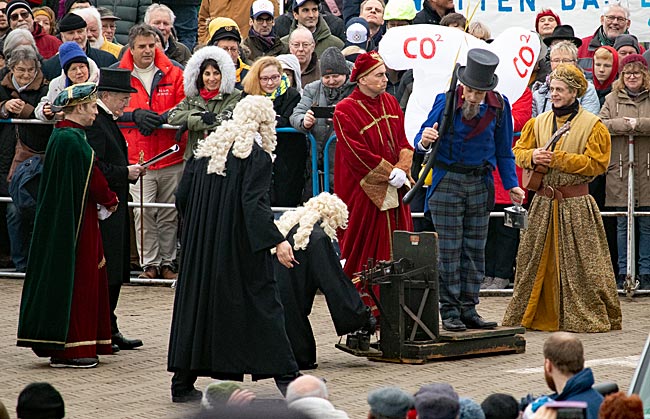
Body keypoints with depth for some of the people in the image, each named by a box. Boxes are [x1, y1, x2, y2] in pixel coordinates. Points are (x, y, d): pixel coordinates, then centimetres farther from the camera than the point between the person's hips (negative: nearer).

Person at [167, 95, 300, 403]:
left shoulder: (204, 149, 8)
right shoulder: (256, 155, -10)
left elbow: (182, 196, 9)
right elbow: (255, 202, -20)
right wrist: (276, 241, -23)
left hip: (201, 247, 5)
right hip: (240, 247, -5)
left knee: (198, 303, 10)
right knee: (262, 304, 2)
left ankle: (183, 383, 10)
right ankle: (285, 377, -1)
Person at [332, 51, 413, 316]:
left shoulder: (389, 103, 11)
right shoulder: (345, 111, -10)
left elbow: (402, 141, 11)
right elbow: (357, 154, -15)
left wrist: (402, 169, -7)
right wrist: (390, 173, -13)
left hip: (393, 191, 6)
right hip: (364, 193, -6)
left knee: (396, 250, 4)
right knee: (364, 254, -3)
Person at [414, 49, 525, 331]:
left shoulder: (499, 106, -1)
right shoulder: (445, 101, -9)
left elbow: (504, 151, 10)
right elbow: (422, 138, -6)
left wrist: (511, 184, 2)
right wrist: (424, 141, -30)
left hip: (480, 184, 3)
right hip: (447, 181, -3)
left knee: (475, 250, 7)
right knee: (449, 249, -3)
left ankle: (468, 309, 13)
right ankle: (449, 311, 2)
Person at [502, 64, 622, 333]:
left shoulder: (593, 126, -4)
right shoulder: (538, 123, 11)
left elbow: (596, 164, -11)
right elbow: (518, 152, 16)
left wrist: (558, 158, -15)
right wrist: (532, 157, -8)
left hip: (576, 207, -5)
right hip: (543, 202, 5)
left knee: (579, 264, -4)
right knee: (535, 260, 6)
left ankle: (588, 318, 2)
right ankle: (535, 315, 15)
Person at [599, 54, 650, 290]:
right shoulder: (612, 99, 10)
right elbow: (601, 126, -2)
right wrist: (624, 124, -13)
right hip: (620, 172, 1)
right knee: (622, 225, 5)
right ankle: (622, 273, 10)